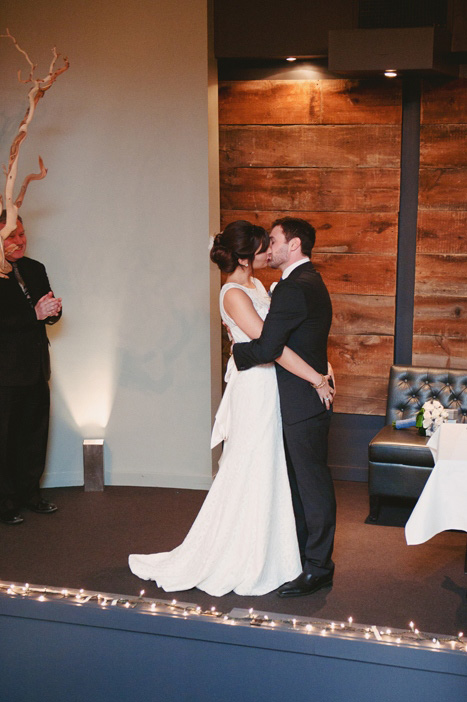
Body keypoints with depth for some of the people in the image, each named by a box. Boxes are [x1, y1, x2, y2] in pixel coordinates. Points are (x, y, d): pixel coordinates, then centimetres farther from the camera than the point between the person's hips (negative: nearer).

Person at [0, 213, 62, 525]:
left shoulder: (35, 269, 11)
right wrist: (35, 314, -23)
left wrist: (53, 310, -7)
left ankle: (30, 492, 28)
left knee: (35, 433, 14)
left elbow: (47, 315, 16)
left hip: (37, 369, 7)